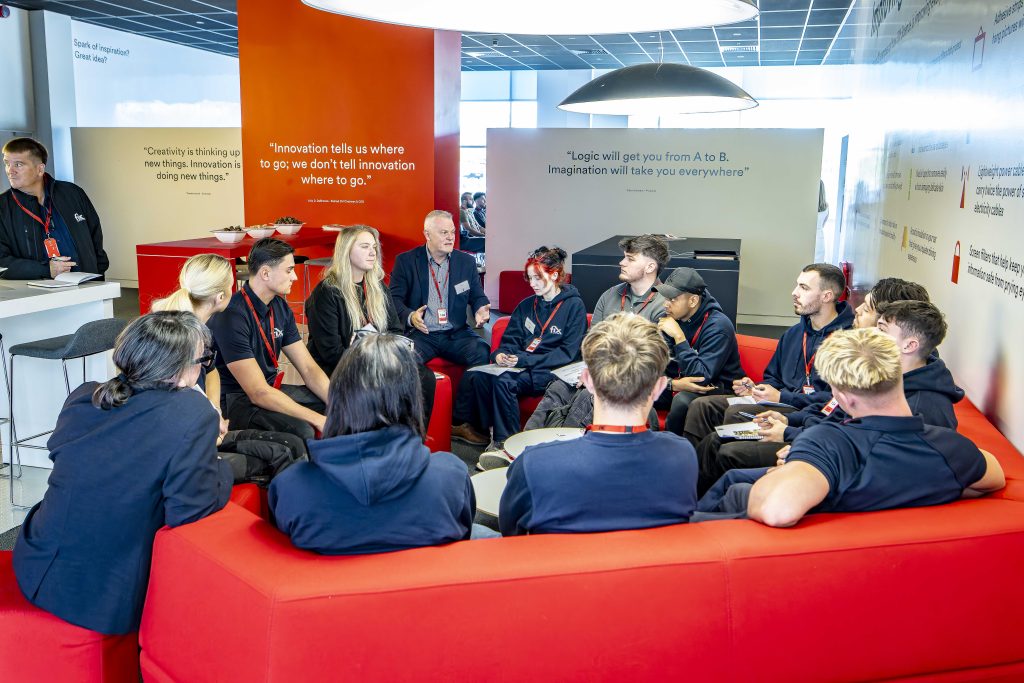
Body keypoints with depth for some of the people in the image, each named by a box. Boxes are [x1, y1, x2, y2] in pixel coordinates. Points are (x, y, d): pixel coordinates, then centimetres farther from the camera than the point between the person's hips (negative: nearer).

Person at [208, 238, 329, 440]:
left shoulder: (280, 307, 4)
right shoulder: (231, 315, -23)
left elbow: (308, 368, 4)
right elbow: (258, 393, -26)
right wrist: (317, 419, -27)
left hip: (272, 389, 8)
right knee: (300, 430, -33)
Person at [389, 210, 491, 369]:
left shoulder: (467, 262, 12)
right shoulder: (406, 261, 4)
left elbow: (478, 297, 17)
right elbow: (394, 298, 1)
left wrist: (480, 310, -8)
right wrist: (410, 316, -20)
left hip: (457, 334, 3)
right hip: (420, 333, -2)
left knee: (483, 353, -26)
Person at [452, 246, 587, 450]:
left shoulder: (574, 305, -2)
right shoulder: (527, 305, 18)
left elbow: (567, 353, -10)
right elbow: (510, 339, 18)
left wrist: (524, 360, -17)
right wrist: (500, 354, -8)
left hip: (549, 372, -6)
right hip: (522, 366, 6)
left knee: (504, 381, -32)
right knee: (475, 376, -22)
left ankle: (504, 442, -21)